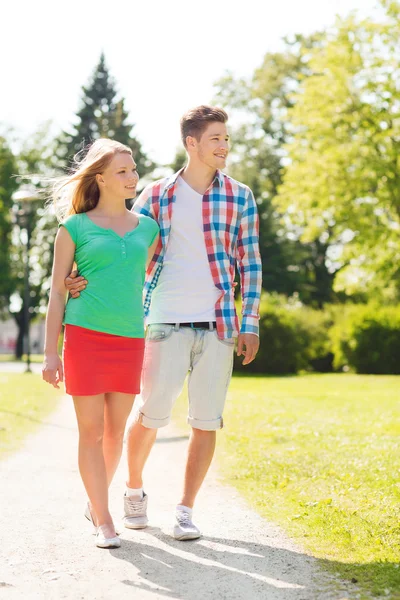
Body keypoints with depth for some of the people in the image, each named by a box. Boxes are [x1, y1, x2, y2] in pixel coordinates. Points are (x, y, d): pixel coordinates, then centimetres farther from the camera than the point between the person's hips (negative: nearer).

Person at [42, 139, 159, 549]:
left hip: (131, 340, 4)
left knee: (116, 431, 9)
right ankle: (103, 521, 6)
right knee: (92, 431, -1)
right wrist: (50, 353, -3)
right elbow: (57, 291, 2)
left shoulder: (147, 227, 12)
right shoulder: (75, 228, 1)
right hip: (86, 335, -4)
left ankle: (95, 503, 30)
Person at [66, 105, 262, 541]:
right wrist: (83, 276, -13)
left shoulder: (240, 197, 7)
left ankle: (185, 510, 12)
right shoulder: (156, 195, 5)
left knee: (206, 421, 2)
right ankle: (134, 489, 27)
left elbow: (250, 263, 7)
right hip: (167, 323, -1)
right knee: (151, 413, 1)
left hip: (219, 324, 1)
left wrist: (250, 324, 1)